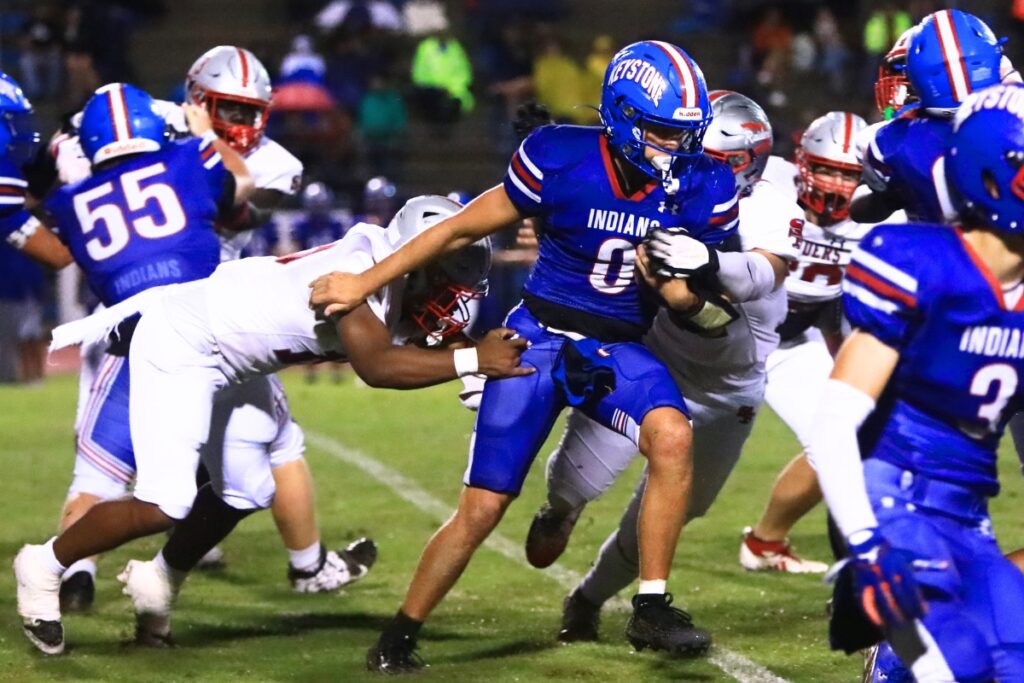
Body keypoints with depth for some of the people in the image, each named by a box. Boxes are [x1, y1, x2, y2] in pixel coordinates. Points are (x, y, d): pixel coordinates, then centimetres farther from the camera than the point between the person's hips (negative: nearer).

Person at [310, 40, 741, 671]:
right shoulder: (561, 160, -18)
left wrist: (684, 289, -24)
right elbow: (464, 228, -5)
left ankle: (652, 612, -19)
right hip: (539, 336, -2)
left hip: (618, 350, 2)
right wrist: (366, 282, 0)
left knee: (672, 435, -30)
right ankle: (398, 638, 16)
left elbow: (715, 309, 0)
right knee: (482, 508, -4)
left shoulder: (704, 189, -11)